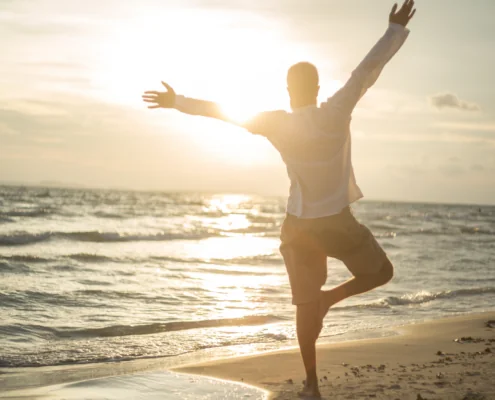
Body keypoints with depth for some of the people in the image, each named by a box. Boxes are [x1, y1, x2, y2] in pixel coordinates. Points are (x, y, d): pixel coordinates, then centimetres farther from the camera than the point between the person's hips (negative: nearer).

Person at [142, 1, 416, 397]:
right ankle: (330, 298, -5)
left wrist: (177, 102, 8)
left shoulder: (276, 124, -7)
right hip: (338, 222, -3)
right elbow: (368, 69, -11)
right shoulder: (335, 113, -14)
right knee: (381, 272, 19)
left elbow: (221, 110, -2)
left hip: (299, 225, 3)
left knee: (305, 304, 10)